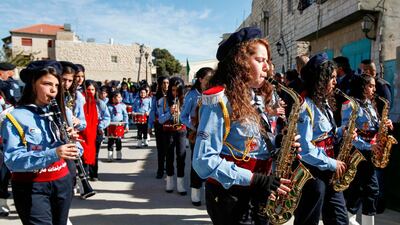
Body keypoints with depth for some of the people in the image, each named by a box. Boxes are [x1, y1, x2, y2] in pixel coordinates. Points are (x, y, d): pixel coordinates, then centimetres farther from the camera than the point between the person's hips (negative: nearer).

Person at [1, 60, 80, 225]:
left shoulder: (63, 113, 3)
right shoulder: (15, 118, -11)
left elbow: (74, 151, 6)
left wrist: (73, 141, -17)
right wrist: (53, 154, -33)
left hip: (62, 181, 5)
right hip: (30, 187, -4)